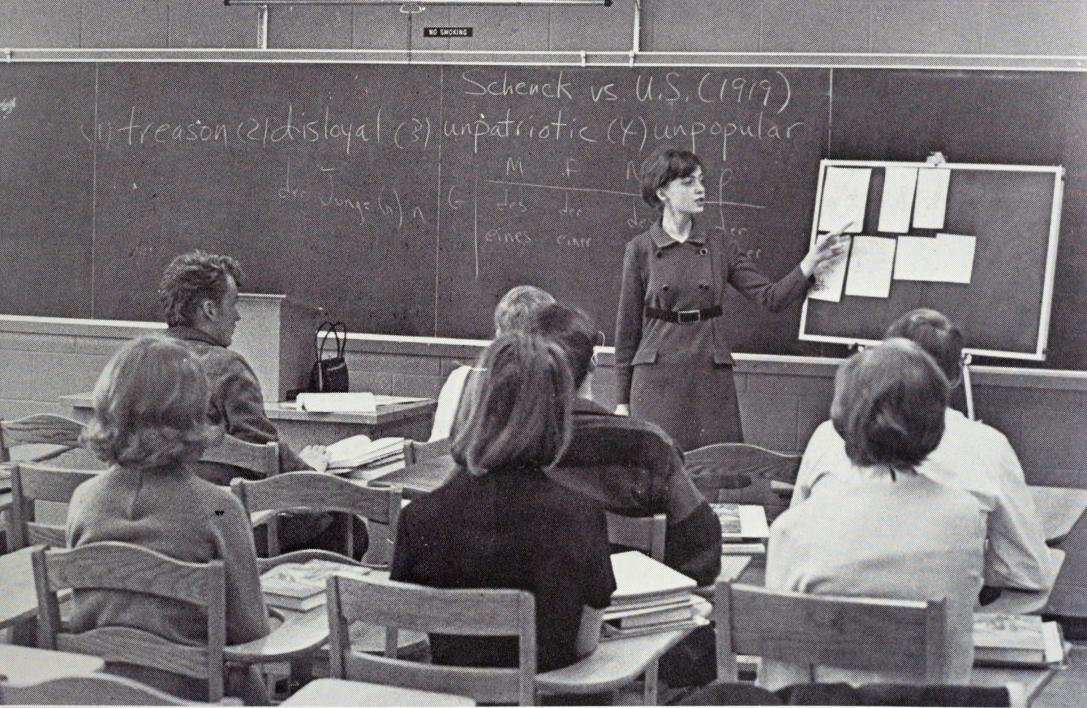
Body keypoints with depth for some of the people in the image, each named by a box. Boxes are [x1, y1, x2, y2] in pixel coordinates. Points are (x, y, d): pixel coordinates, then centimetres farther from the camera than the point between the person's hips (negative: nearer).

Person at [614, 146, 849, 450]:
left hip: (712, 379, 2)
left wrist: (814, 259, -10)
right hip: (657, 380, -2)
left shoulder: (718, 248, 8)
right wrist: (622, 400, 3)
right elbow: (627, 327, 3)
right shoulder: (640, 249, 1)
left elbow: (772, 297, 2)